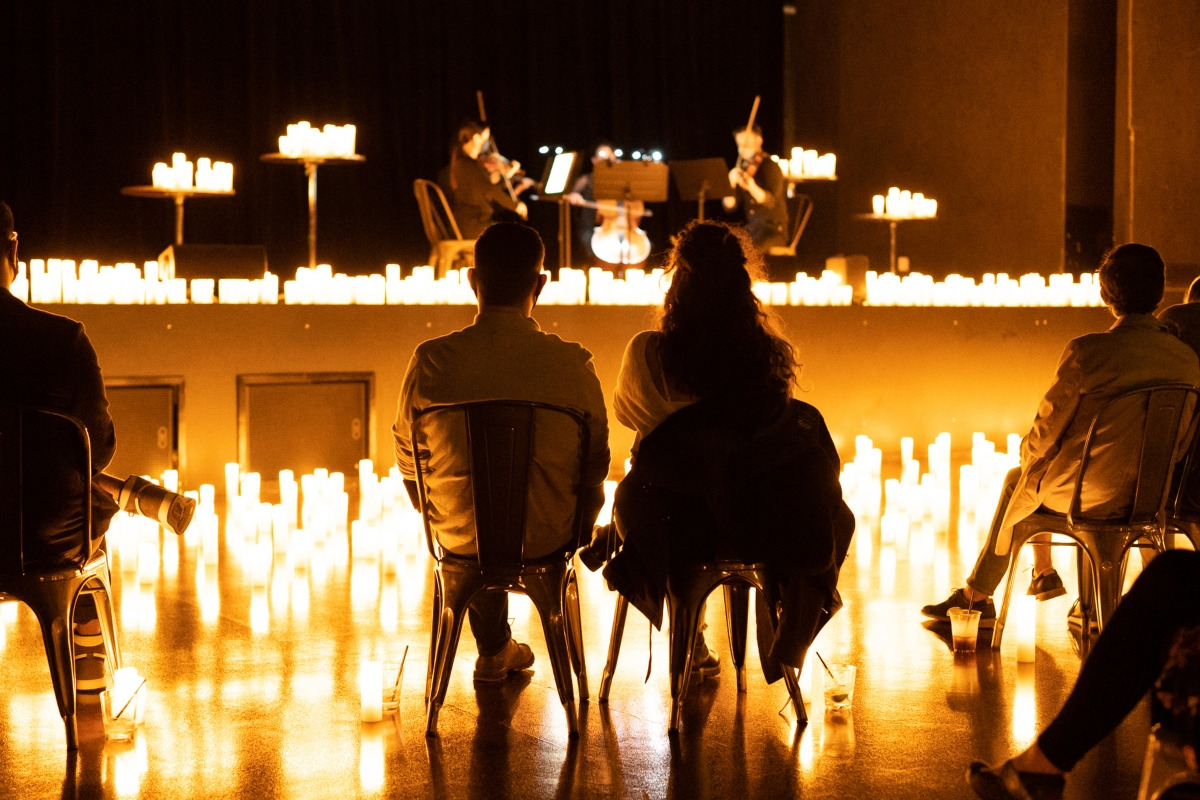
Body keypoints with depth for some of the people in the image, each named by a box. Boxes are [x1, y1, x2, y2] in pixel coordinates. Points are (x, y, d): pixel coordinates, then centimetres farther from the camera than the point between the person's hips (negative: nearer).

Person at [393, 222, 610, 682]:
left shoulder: (432, 360, -16)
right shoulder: (572, 363, -18)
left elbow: (408, 460, -2)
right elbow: (596, 464, -5)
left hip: (459, 538, 1)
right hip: (547, 539, 0)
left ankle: (495, 650, 50)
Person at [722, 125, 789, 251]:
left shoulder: (771, 167, -5)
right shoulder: (741, 169, 11)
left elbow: (770, 201, -22)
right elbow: (729, 206, 4)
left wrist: (752, 187, -41)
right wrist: (731, 184, -15)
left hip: (773, 232, -6)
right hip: (749, 231, 6)